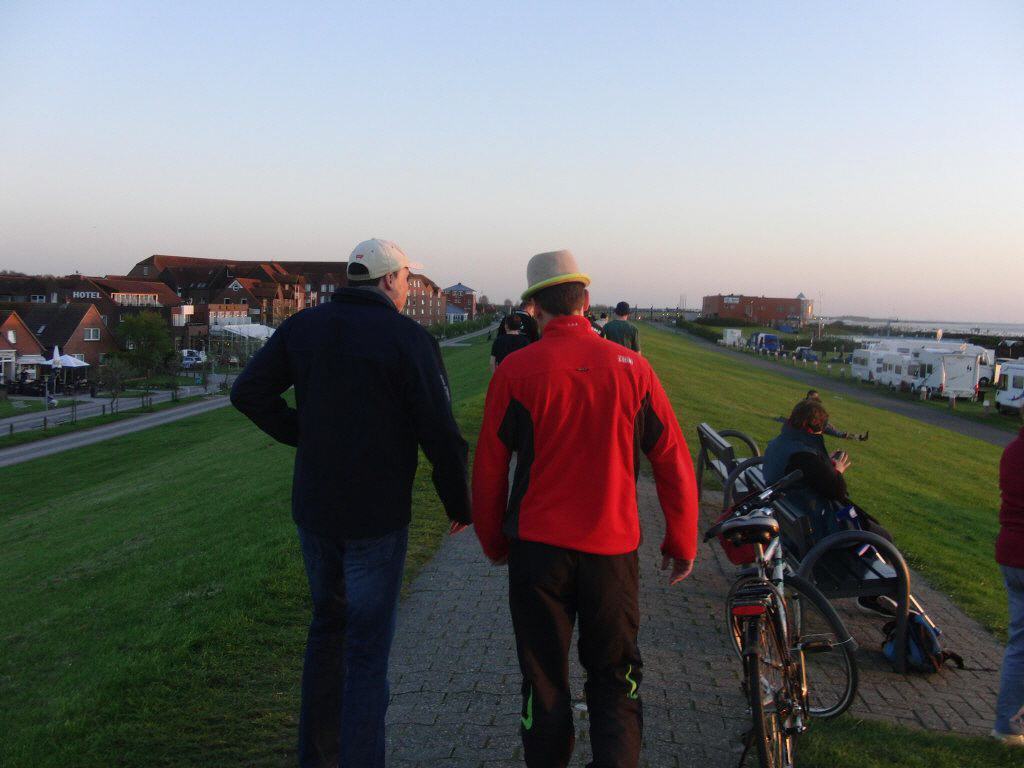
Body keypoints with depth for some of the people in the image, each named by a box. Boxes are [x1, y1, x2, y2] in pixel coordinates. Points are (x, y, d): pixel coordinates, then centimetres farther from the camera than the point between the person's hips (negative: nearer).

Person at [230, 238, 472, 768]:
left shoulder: (304, 326, 4)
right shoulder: (409, 338, -12)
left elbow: (248, 392, 0)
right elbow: (440, 434, -14)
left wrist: (301, 435, 6)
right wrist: (459, 504, -1)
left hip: (313, 507, 6)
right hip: (377, 516, -5)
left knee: (328, 625, 21)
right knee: (368, 644, 4)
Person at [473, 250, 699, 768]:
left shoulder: (515, 371, -7)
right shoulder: (630, 366, -2)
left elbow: (488, 470, -2)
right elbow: (674, 461, 1)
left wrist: (494, 542, 12)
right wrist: (681, 541, 11)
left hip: (537, 550, -1)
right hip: (613, 549, 1)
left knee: (544, 682, 13)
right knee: (615, 678, 14)